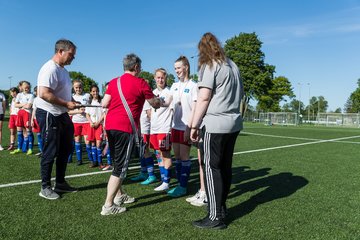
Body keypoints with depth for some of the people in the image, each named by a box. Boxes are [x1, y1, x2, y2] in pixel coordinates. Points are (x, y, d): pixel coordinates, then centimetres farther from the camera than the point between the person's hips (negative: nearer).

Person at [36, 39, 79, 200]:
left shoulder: (63, 70, 13)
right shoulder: (50, 69, -18)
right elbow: (44, 94, -28)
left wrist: (72, 101, 7)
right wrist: (67, 104, -22)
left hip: (62, 115, 10)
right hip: (49, 115, -10)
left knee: (66, 149, 16)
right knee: (50, 152, 0)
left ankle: (60, 184, 30)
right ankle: (45, 188, 16)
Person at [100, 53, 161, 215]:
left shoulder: (114, 82, 12)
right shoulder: (141, 83, -3)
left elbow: (104, 104, 7)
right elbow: (155, 104, 6)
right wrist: (161, 100, 28)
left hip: (110, 126, 7)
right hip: (125, 128, -7)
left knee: (117, 163, 19)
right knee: (120, 167, -1)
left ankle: (119, 195, 32)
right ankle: (108, 205, 0)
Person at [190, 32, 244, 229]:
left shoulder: (209, 66, -5)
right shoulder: (232, 65, 17)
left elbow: (204, 98, -14)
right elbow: (240, 94, 24)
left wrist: (194, 125, -12)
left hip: (214, 124, -8)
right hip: (234, 123, 8)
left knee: (212, 169, -2)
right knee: (225, 167, 14)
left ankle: (216, 217, 3)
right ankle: (221, 207, 25)